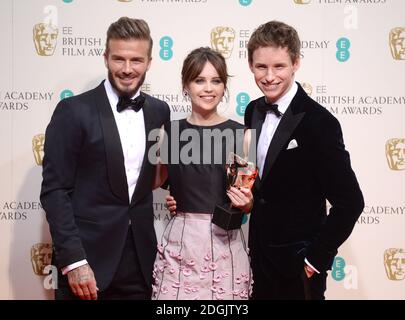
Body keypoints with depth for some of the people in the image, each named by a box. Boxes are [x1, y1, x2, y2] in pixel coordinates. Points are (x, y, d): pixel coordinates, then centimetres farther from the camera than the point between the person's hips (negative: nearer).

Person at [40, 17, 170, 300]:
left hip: (140, 260, 4)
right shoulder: (74, 111, -9)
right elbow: (54, 190, -11)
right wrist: (73, 261, -16)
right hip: (87, 257, -4)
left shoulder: (159, 111, 5)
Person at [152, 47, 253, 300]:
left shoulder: (241, 134, -1)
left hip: (225, 243, -1)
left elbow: (249, 201, 5)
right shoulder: (169, 132, 2)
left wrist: (246, 201, -15)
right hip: (180, 242, 1)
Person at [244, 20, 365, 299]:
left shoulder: (320, 122, -19)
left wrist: (316, 257, -15)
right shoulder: (253, 112, 1)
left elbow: (349, 202, -19)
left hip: (299, 260, -6)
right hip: (260, 252, 6)